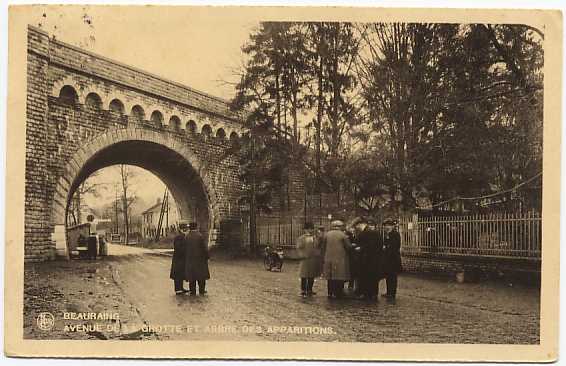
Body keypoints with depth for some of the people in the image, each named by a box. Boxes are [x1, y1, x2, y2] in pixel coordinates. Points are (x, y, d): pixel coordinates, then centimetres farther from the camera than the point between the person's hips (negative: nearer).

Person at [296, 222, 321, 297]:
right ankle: (303, 291, 4)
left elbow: (319, 247, 13)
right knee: (304, 276, -2)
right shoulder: (301, 238, 3)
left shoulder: (315, 238, 16)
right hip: (305, 259, -4)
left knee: (312, 276, 9)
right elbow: (299, 247, -3)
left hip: (314, 259, 5)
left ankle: (309, 291, 18)